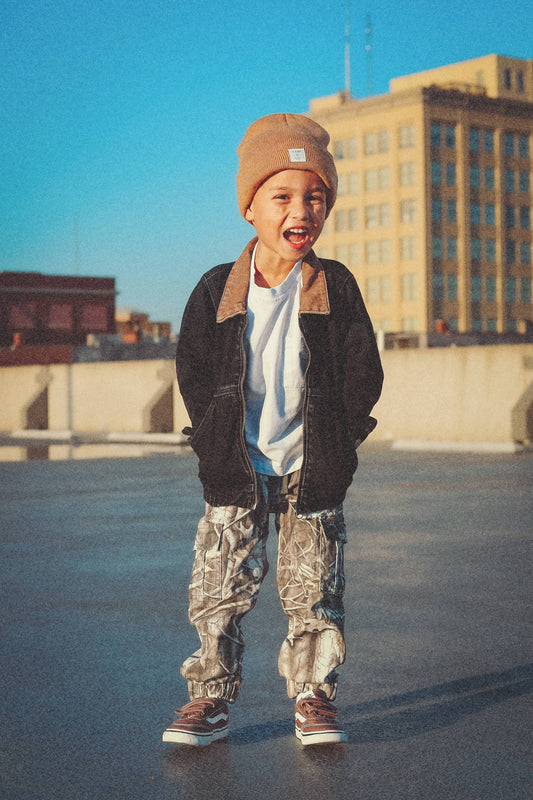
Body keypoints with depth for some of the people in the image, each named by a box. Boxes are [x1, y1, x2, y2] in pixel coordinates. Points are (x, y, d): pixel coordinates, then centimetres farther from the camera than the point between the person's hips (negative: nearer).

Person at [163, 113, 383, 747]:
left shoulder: (336, 287, -3)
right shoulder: (218, 291, -2)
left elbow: (364, 374, -1)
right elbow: (193, 373, 4)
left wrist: (336, 445, -6)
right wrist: (216, 441, -4)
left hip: (311, 467, 0)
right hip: (236, 469, 0)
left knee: (313, 593, 4)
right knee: (218, 589, 1)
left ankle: (313, 695, 20)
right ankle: (211, 696, 15)